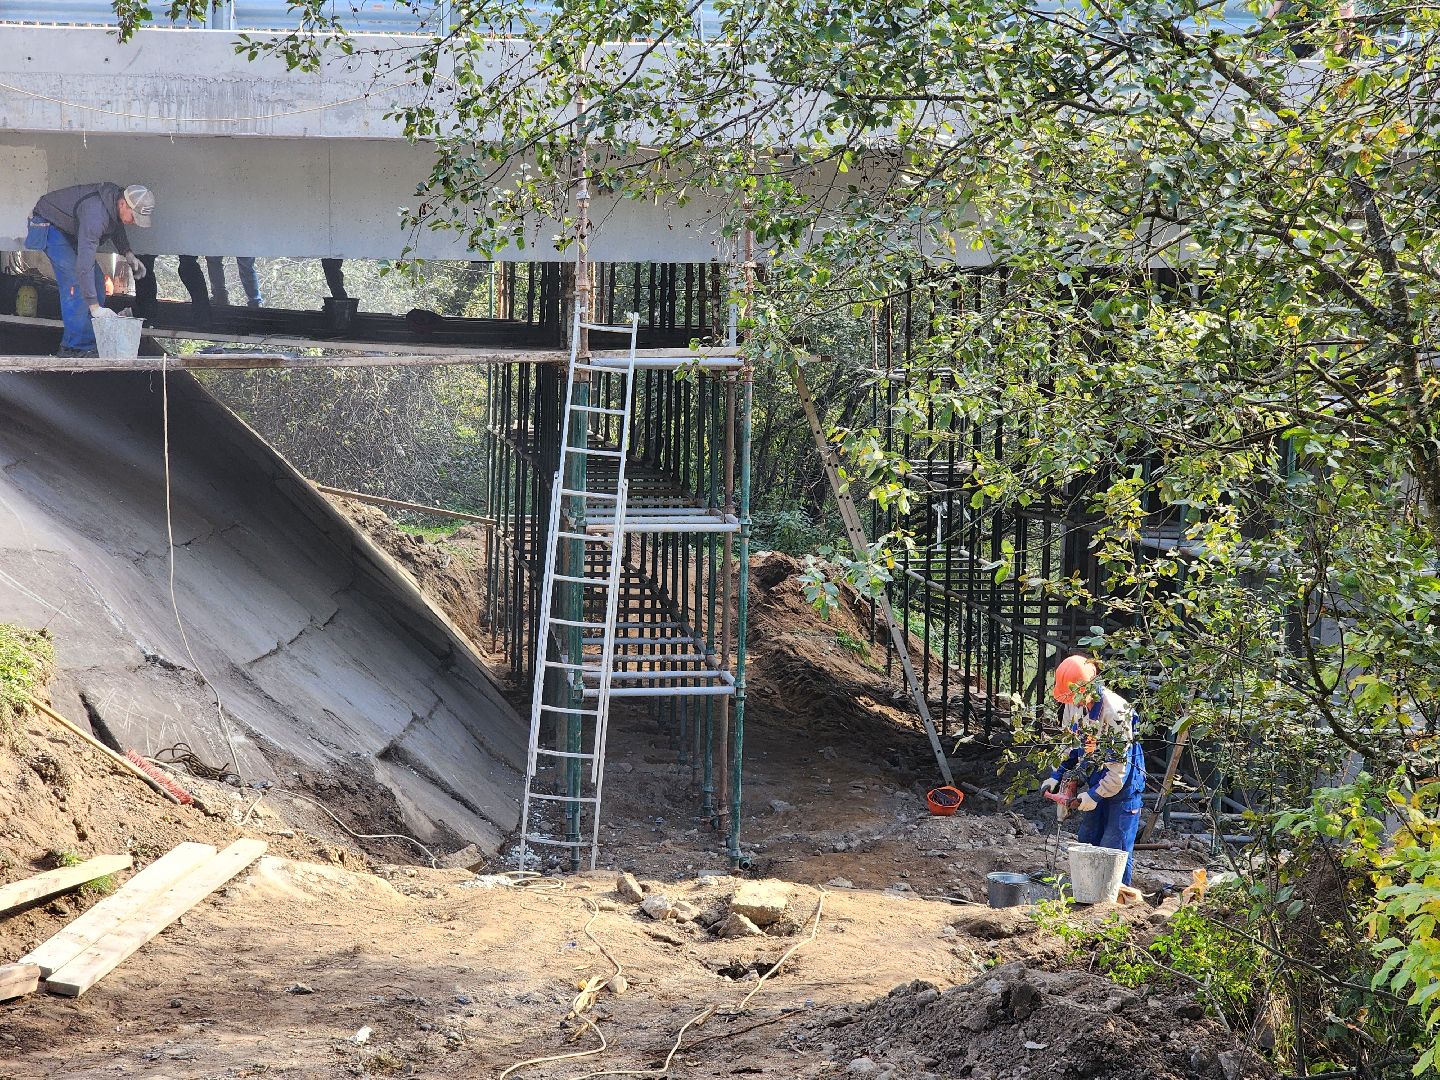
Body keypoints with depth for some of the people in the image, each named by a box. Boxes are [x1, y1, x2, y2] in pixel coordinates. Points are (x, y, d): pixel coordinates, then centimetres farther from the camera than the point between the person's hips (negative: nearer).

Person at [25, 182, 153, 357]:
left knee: (96, 283, 2)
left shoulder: (117, 197, -12)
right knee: (75, 283, -22)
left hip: (70, 230, 10)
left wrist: (127, 253, -2)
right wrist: (94, 306, -46)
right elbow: (84, 263, -44)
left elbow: (116, 225, 15)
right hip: (49, 225, -10)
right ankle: (78, 345, -20)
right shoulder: (95, 213, -41)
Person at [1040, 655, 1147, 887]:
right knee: (1088, 841, 13)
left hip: (1123, 782, -8)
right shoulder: (1073, 704, -4)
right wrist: (1058, 776, 5)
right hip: (1094, 778, 8)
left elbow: (1119, 763, -25)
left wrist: (1096, 795, -22)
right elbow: (1075, 745, 13)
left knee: (1115, 847, -8)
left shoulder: (1115, 711, -29)